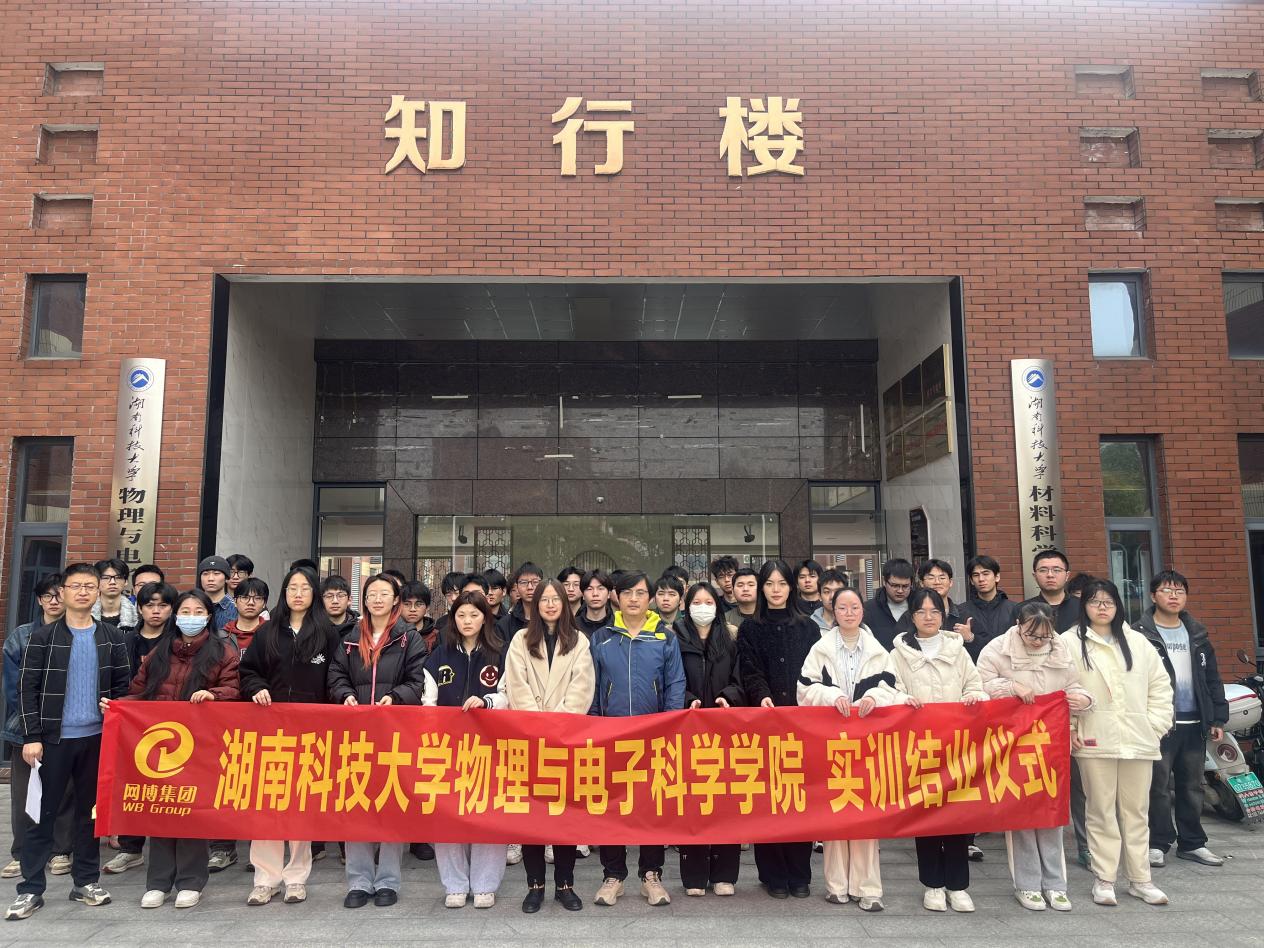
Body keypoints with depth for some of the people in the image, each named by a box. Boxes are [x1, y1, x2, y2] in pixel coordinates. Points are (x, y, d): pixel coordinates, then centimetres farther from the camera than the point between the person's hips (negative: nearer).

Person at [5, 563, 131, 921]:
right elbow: (27, 688, -4)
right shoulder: (43, 637, -1)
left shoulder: (112, 637, 5)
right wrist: (31, 736, -9)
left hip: (97, 737, 2)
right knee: (42, 812, 3)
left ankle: (86, 880, 21)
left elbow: (123, 684, 10)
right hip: (53, 737, -2)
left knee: (90, 809, 10)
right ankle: (30, 889, 13)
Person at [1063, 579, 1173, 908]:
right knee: (1100, 810, 3)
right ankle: (1103, 879, 12)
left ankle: (1140, 880, 21)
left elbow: (1160, 686, 12)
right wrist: (1068, 729, -7)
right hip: (1095, 741, -3)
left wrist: (1156, 725, 4)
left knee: (1137, 811, 10)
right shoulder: (1070, 642, 0)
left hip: (1138, 740, 3)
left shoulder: (1138, 642, 11)